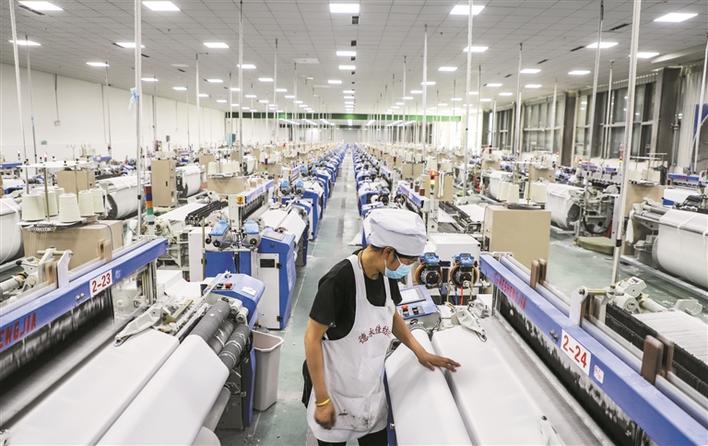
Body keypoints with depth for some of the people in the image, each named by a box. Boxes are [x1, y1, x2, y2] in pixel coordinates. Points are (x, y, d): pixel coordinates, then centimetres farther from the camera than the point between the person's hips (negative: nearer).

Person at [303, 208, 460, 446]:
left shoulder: (387, 274, -7)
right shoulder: (340, 280, -27)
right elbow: (312, 338, -19)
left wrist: (420, 352, 3)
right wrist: (322, 400, -17)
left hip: (372, 387, 6)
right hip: (336, 390, -6)